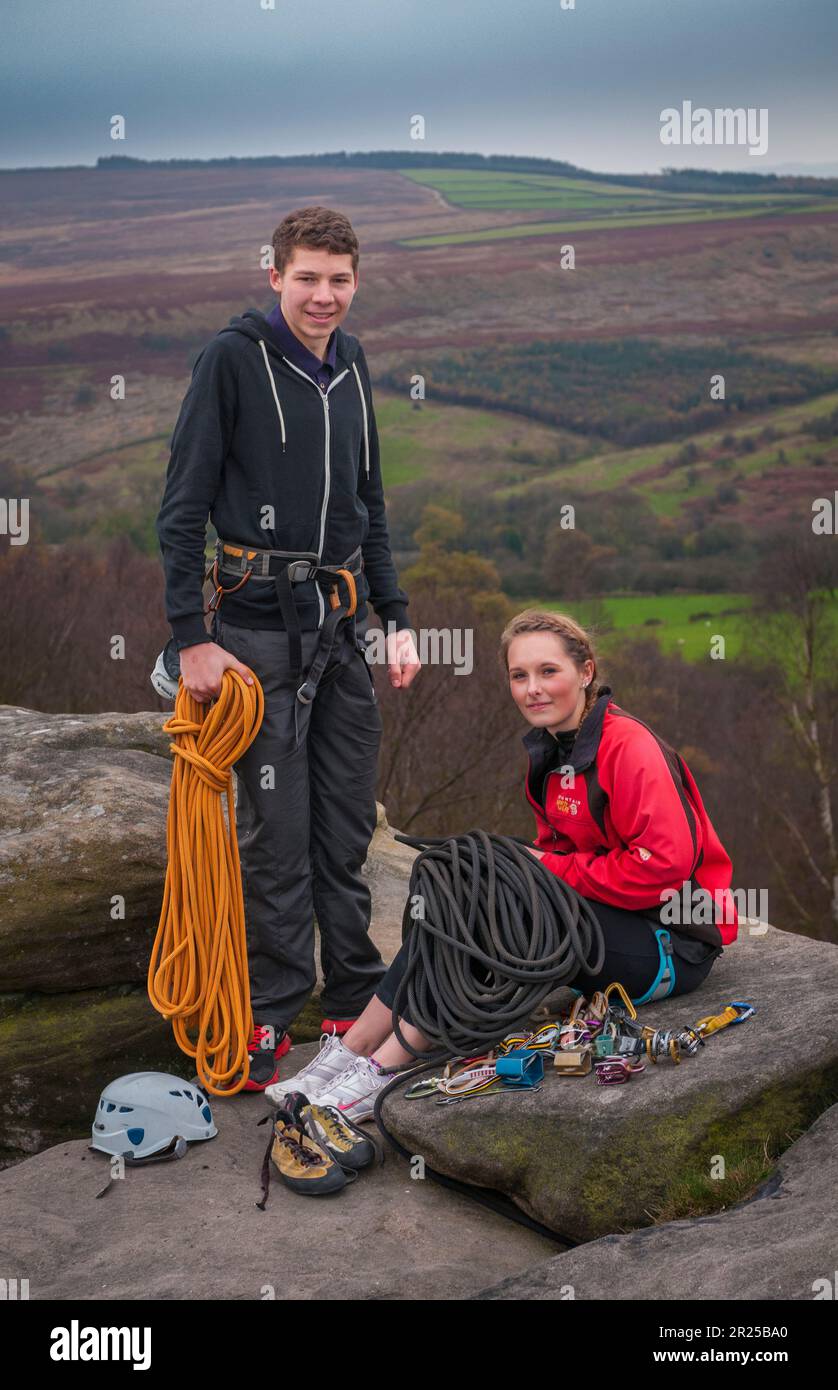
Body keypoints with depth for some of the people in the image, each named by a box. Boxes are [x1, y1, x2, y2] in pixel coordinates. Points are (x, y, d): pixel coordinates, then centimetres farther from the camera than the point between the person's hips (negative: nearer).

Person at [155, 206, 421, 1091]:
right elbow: (183, 506, -9)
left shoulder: (351, 367, 13)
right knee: (276, 832, -2)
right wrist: (192, 636, -14)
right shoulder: (233, 360, -6)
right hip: (262, 627, -6)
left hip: (344, 628, 6)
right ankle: (272, 1016, 11)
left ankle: (355, 1001, 23)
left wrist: (396, 618, 14)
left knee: (348, 827, 11)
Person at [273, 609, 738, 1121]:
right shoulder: (552, 753, 8)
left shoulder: (628, 746, -18)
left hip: (673, 945, -8)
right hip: (609, 920, 8)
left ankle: (386, 1067, -22)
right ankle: (349, 1051, -12)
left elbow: (665, 863, -25)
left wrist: (554, 869, -17)